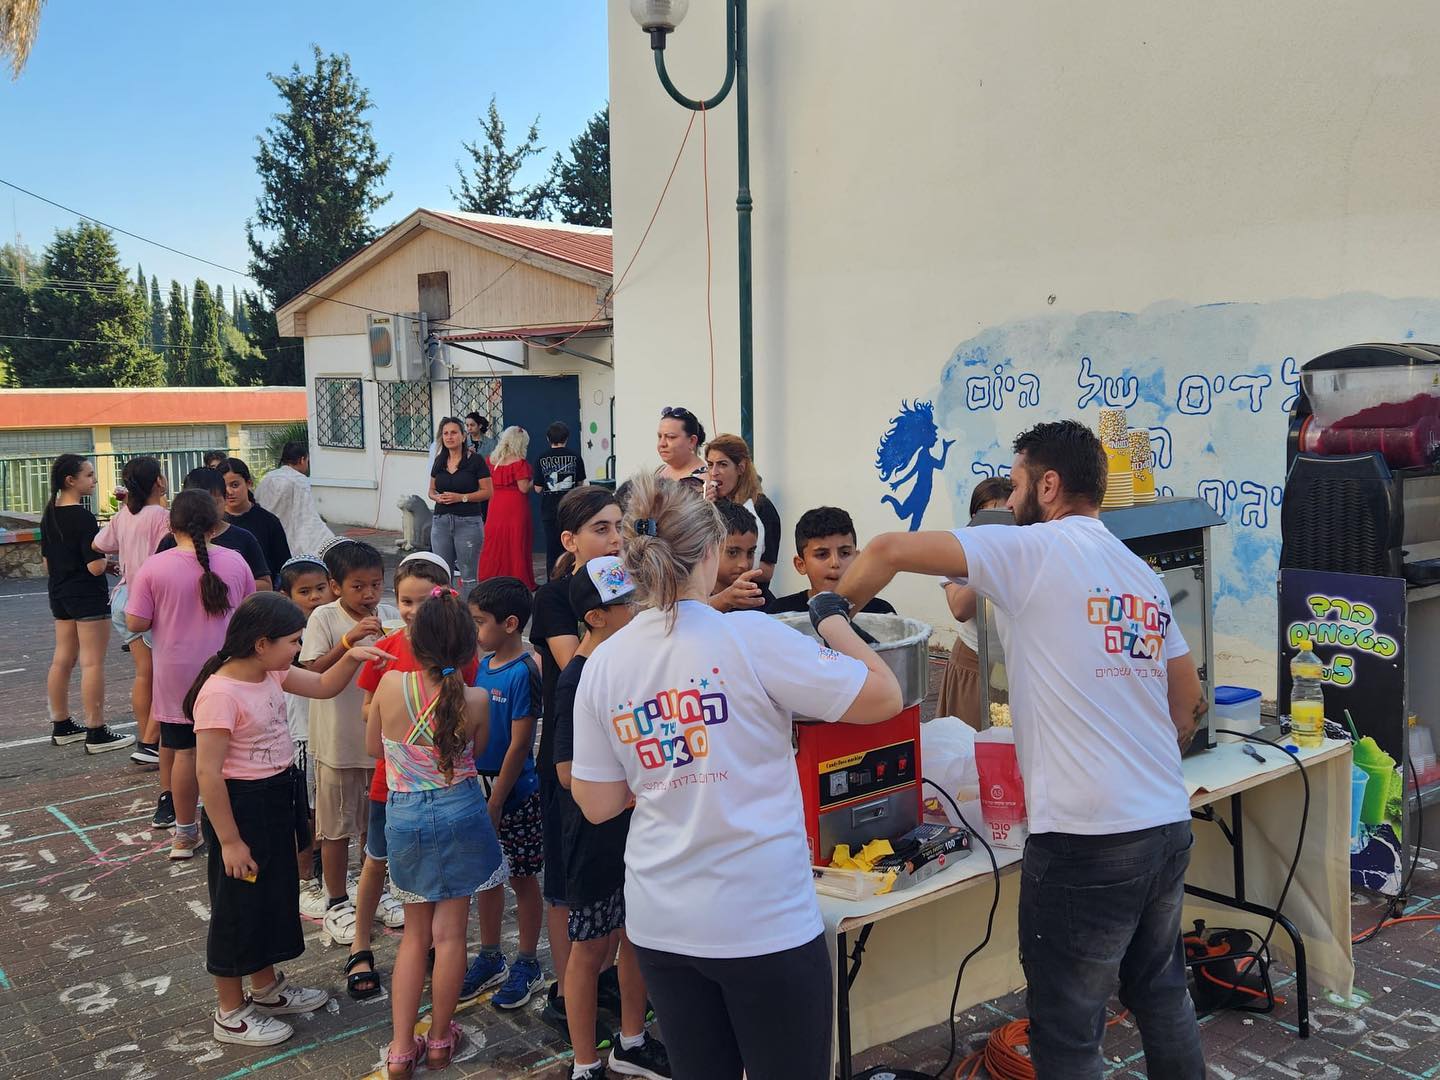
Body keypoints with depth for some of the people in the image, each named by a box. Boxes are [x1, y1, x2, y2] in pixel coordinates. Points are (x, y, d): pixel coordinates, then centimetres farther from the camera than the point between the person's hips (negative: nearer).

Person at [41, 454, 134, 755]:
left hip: (59, 594, 9)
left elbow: (47, 560, 14)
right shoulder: (83, 517, -19)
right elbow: (96, 567, -21)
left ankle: (61, 726, 24)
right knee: (92, 663, -4)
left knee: (62, 659, 15)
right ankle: (97, 734, -1)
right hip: (87, 596, -9)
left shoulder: (49, 515, 7)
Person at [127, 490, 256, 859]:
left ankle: (185, 833, 14)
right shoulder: (235, 562, -4)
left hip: (177, 676, -1)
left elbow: (135, 623, -9)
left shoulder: (155, 567, -11)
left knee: (183, 750, 6)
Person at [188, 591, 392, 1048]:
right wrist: (228, 840, -21)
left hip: (277, 801, 9)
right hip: (241, 805, -9)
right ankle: (230, 1014, 24)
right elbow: (208, 773, -24)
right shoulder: (221, 694, -26)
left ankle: (267, 989, 42)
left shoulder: (271, 673, -1)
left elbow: (324, 686, 14)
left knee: (276, 895, 22)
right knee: (238, 907, 6)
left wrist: (351, 657, -6)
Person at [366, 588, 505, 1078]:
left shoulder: (390, 684, -13)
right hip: (460, 812, -1)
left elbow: (373, 743, 5)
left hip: (404, 814, 1)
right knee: (449, 932, 11)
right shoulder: (476, 701, -14)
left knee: (415, 932, 17)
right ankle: (440, 1039, 24)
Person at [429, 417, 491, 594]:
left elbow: (487, 492, -6)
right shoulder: (439, 461, 10)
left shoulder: (475, 460, -5)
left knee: (468, 576, 0)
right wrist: (437, 497, -4)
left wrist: (461, 497, -16)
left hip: (468, 521, -5)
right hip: (441, 521, 5)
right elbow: (432, 490, 19)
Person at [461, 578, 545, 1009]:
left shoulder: (523, 673, -19)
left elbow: (519, 744, -18)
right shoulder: (484, 665, 4)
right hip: (481, 784, 7)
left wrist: (496, 802, -16)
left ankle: (527, 965, 22)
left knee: (521, 877, 7)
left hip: (514, 792, -7)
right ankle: (490, 958, 32)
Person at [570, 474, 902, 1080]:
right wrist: (833, 618, 5)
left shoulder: (602, 665, 0)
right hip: (765, 919, -5)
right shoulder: (750, 638, -14)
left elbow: (596, 804, 6)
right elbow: (884, 697, -9)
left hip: (659, 922, 5)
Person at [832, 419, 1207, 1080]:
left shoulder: (1034, 550, -8)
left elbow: (889, 551, -11)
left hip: (1086, 840, -8)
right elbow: (1189, 703, 18)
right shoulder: (1144, 577, 13)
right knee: (1161, 998, 24)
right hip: (1169, 826, 8)